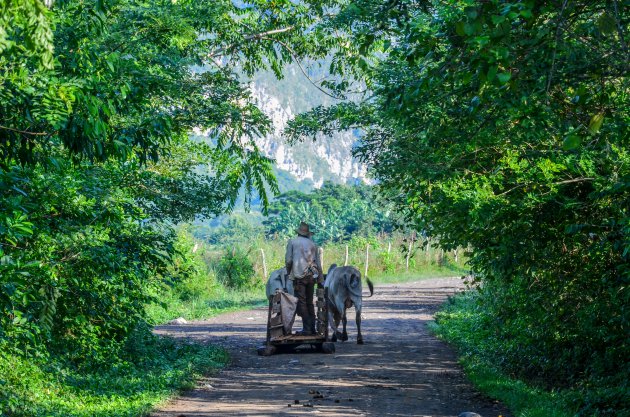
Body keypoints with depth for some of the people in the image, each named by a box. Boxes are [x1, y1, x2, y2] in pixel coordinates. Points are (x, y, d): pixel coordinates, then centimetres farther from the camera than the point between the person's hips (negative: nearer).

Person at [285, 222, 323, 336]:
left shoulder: (292, 242, 3)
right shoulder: (313, 244, 13)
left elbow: (288, 260, -3)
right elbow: (318, 264, 13)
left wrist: (288, 272, 14)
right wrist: (321, 280, 16)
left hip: (298, 276, -4)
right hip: (311, 276, 4)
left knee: (301, 303, -4)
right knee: (309, 303, 13)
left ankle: (306, 328, -11)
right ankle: (312, 328, 11)